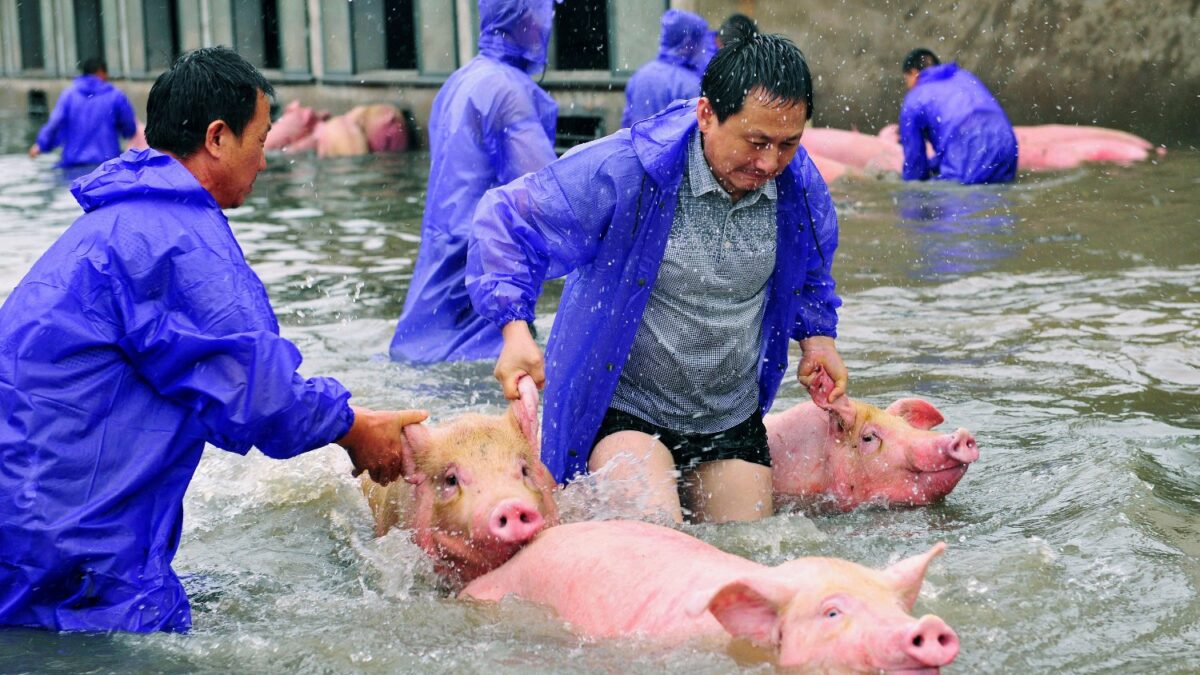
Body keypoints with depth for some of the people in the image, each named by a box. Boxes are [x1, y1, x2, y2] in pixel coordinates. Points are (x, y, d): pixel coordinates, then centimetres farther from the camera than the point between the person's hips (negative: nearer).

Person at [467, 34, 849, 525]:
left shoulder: (801, 185, -5)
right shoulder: (626, 170, -22)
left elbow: (813, 267, 21)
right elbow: (508, 218, -15)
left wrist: (818, 333, 9)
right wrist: (515, 329, -26)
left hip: (732, 418, 5)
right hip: (623, 409, -5)